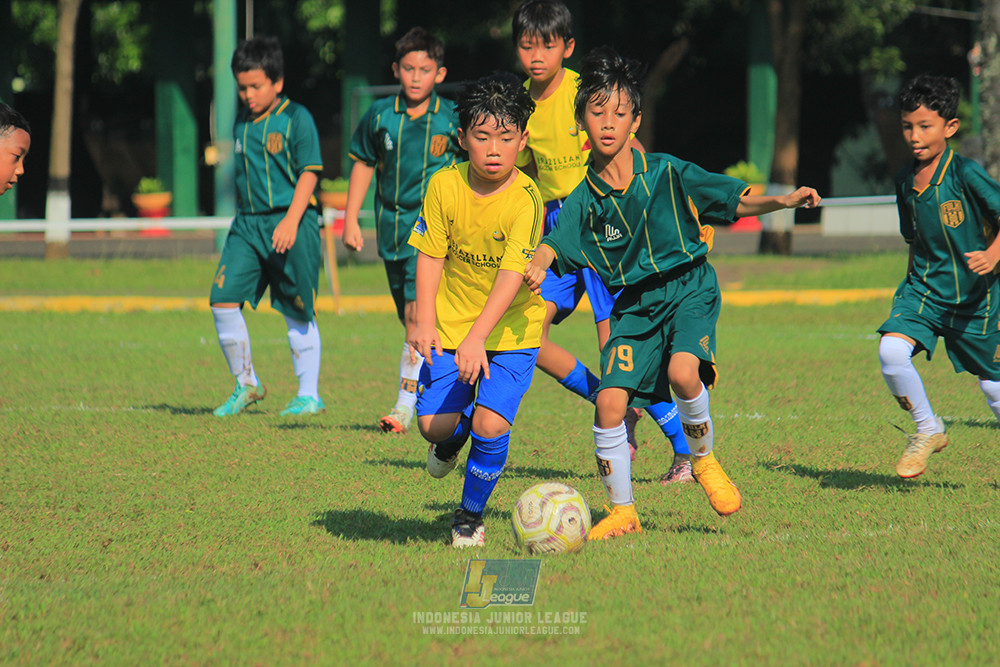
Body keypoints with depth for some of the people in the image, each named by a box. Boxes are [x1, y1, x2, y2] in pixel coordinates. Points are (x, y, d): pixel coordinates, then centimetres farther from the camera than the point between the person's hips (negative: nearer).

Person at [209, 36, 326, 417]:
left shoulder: (296, 119, -5)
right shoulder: (242, 124, 14)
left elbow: (309, 172, -11)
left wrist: (291, 220, -20)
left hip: (290, 225, -6)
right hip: (247, 224, 6)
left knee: (298, 314, 2)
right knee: (223, 300, -7)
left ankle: (309, 395, 12)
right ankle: (246, 385, 6)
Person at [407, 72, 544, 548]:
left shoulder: (526, 200, -19)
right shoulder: (444, 186, -9)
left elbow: (512, 274, -26)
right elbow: (431, 255, 0)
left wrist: (477, 338, -36)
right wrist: (425, 322, -11)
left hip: (510, 329, -3)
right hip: (452, 324, 3)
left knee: (491, 424, -18)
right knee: (433, 422, -10)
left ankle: (470, 516, 8)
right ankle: (452, 438, 30)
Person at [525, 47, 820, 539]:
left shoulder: (665, 173, -4)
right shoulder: (584, 199, 0)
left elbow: (733, 200, 2)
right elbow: (554, 242, -12)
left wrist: (782, 201, -13)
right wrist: (537, 266, -35)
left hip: (688, 290, -3)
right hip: (634, 306, 3)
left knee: (683, 371, -31)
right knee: (610, 401, -12)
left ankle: (703, 459, -1)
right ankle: (622, 512, 6)